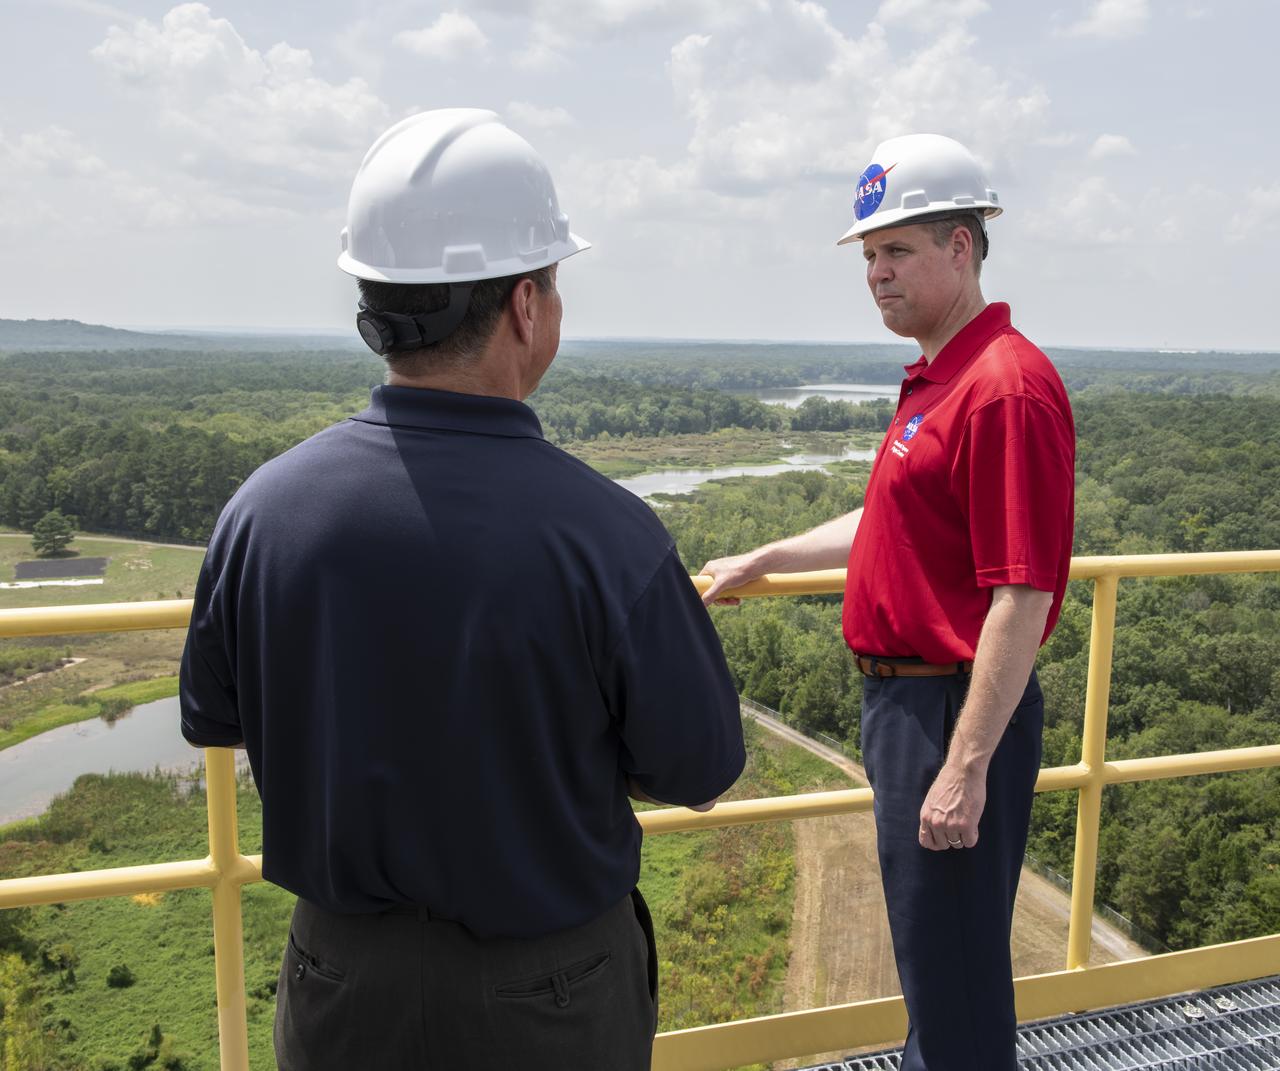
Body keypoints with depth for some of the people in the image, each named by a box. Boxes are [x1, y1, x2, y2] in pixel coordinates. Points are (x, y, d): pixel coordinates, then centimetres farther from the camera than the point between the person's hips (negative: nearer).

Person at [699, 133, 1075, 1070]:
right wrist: (762, 562, 29)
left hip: (957, 706, -10)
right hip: (905, 695, 10)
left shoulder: (1007, 386, -20)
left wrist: (967, 769, -25)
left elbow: (1024, 596, -24)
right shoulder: (935, 380, 12)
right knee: (925, 948, 25)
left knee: (955, 964, 5)